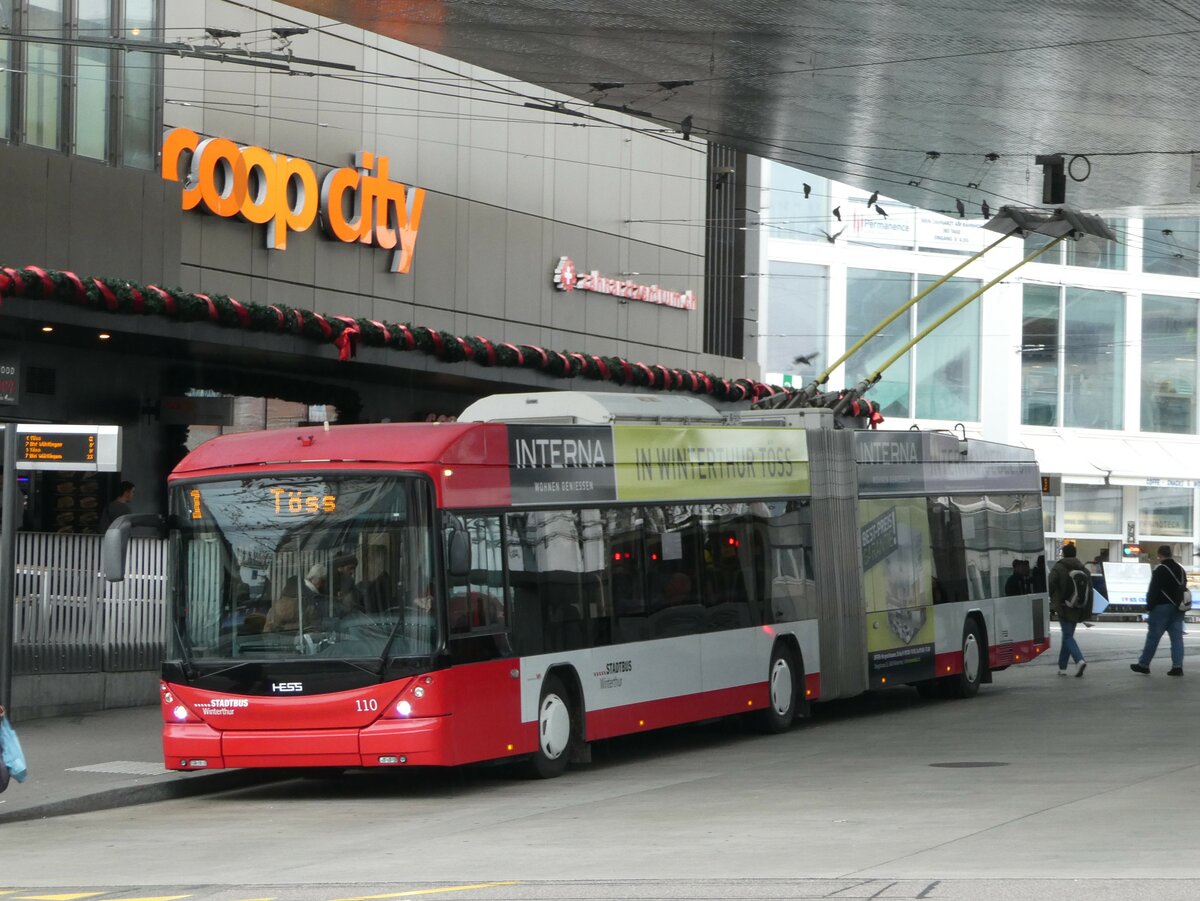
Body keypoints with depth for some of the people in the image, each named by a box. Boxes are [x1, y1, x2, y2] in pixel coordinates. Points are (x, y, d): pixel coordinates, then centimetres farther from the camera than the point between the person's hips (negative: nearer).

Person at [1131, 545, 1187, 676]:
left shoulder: (1159, 570, -13)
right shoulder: (1180, 569, 12)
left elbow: (1153, 591, -16)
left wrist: (1149, 607, -9)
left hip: (1162, 607, -7)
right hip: (1177, 609, 7)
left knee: (1153, 637, 1)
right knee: (1177, 637, 5)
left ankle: (1143, 664, 7)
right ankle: (1177, 666, -2)